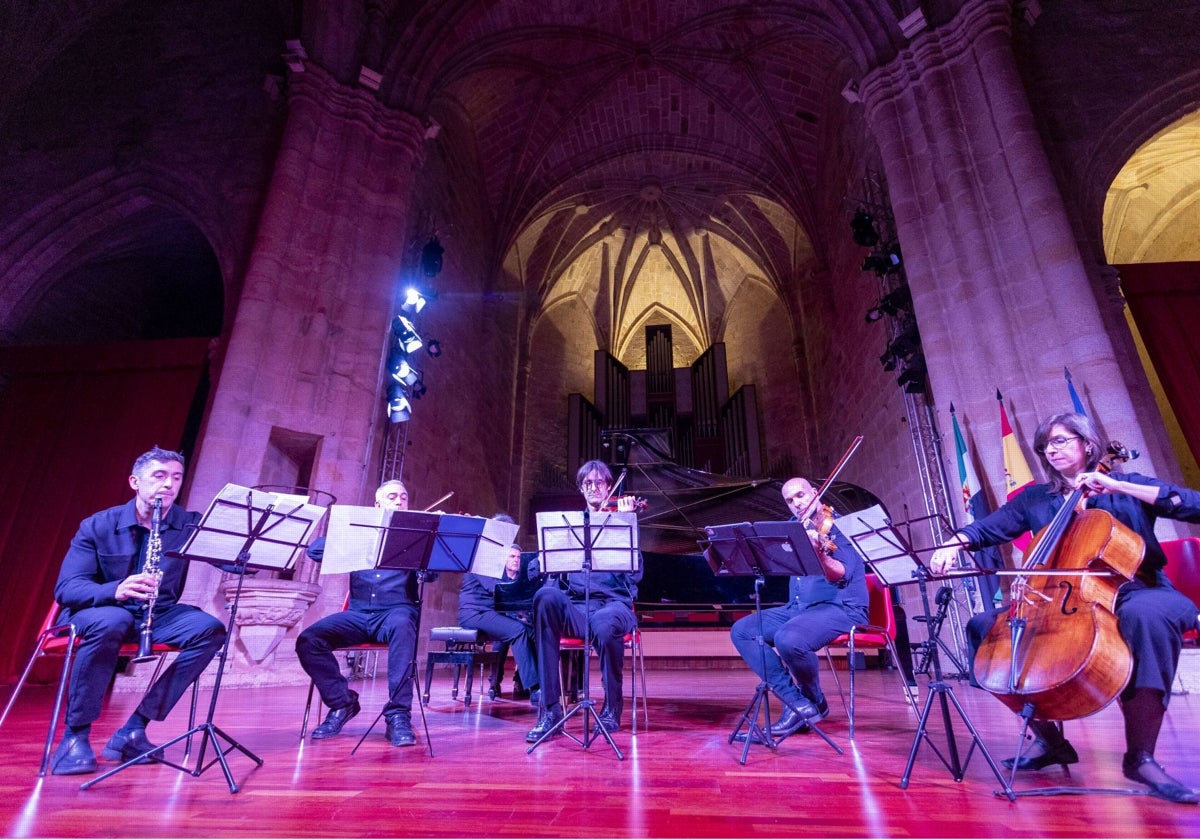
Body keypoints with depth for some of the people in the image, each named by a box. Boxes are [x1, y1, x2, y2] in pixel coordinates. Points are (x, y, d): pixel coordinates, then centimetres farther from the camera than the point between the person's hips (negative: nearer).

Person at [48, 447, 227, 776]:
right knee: (112, 622, -37)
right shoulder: (97, 526, -4)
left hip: (158, 616, 2)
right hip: (100, 613, -2)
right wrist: (115, 590, -34)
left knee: (210, 630, -26)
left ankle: (133, 729, -19)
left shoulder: (189, 524, -4)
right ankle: (74, 736, -19)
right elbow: (65, 588, -13)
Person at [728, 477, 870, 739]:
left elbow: (841, 576, -22)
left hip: (841, 607, -7)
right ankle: (797, 702, -7)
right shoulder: (793, 528, 13)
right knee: (742, 631, -6)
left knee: (788, 639, -34)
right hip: (799, 607, 8)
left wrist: (820, 554, -41)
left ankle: (815, 701, -1)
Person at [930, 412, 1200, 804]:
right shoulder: (1034, 499, 11)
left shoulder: (1127, 485, 6)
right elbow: (986, 528, 3)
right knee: (984, 625, -16)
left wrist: (1119, 486, -15)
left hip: (1134, 592, -3)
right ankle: (1047, 737, -6)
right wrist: (954, 542, -18)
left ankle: (1141, 756, -28)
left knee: (1146, 615, -40)